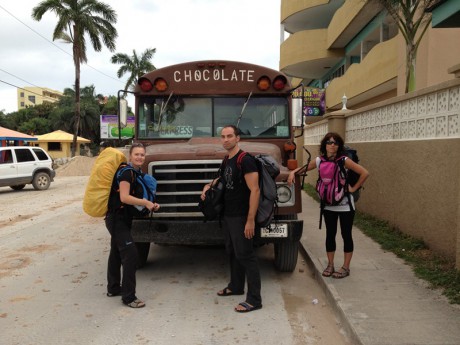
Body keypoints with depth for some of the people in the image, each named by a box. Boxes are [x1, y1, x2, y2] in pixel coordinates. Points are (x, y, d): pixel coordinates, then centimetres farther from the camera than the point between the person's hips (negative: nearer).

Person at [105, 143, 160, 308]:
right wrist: (146, 203, -22)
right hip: (117, 218, -10)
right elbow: (124, 197, -25)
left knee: (116, 252, 19)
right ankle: (128, 297, -7)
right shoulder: (126, 172, -17)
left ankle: (113, 288, 34)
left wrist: (151, 205, 1)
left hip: (124, 219, 10)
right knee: (130, 254, -13)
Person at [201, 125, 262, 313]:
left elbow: (254, 190, -22)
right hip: (228, 215, 9)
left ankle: (254, 299, 1)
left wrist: (250, 220, -25)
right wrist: (209, 185, 7)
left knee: (245, 255, -6)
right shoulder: (226, 161, 10)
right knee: (232, 252, 19)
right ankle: (236, 286, 36)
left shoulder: (245, 160, -17)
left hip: (241, 217, -9)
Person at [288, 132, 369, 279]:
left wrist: (353, 188, -13)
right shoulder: (320, 161, -2)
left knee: (346, 235, 6)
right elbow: (303, 168, 8)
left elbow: (365, 173, -16)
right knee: (330, 234, 12)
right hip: (328, 205, 4)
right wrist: (293, 172, -11)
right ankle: (330, 265, 25)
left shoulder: (344, 161, -14)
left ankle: (346, 267, 18)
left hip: (345, 205, -4)